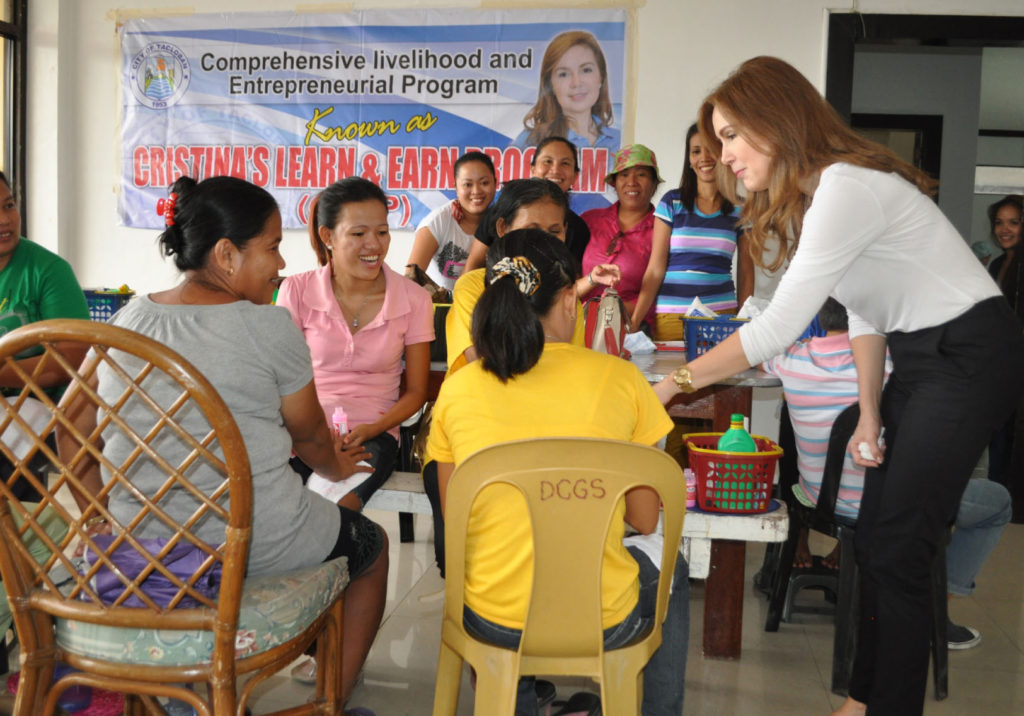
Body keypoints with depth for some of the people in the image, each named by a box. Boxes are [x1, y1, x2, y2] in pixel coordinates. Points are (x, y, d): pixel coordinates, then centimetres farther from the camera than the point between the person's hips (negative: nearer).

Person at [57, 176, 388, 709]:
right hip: (252, 543, -6)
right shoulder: (268, 326, -15)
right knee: (371, 546, 22)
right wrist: (337, 468, 19)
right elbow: (309, 434, -2)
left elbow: (73, 427, 4)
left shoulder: (126, 321, 1)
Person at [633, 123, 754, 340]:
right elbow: (655, 270, 0)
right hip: (670, 318, -1)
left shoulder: (739, 210, 7)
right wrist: (633, 322, -8)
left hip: (721, 315, 1)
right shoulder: (672, 202, 4)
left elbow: (746, 273, 12)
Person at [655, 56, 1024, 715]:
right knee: (876, 541, 11)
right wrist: (870, 415, 7)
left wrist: (675, 382, -19)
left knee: (897, 552, -6)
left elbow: (777, 328, -27)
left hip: (970, 355, -9)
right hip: (920, 358, 9)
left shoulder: (847, 188, -23)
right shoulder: (810, 195, 8)